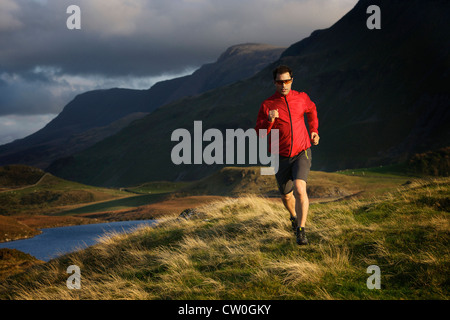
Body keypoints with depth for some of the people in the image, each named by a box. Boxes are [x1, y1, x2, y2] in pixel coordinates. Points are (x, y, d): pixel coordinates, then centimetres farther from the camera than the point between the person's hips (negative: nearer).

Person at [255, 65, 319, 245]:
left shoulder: (301, 98, 0)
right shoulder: (267, 105, -6)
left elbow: (311, 109, 24)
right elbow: (260, 133, -8)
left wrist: (314, 131, 13)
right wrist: (269, 121, -26)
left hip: (302, 153, -1)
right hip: (282, 157, 1)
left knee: (300, 189, -24)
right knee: (286, 196, 14)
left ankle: (301, 230, -17)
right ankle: (294, 217, 48)